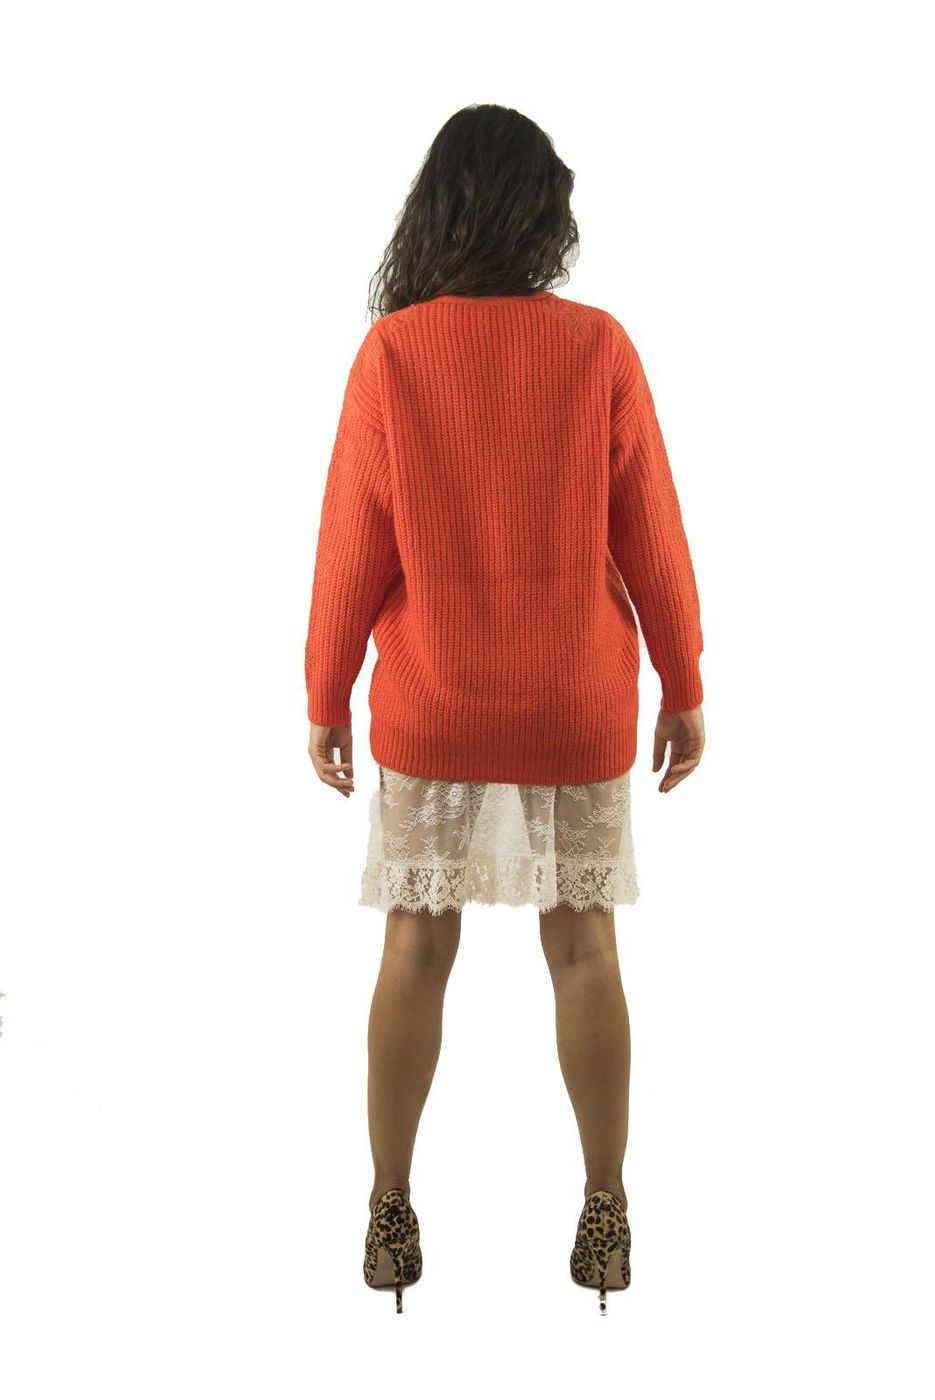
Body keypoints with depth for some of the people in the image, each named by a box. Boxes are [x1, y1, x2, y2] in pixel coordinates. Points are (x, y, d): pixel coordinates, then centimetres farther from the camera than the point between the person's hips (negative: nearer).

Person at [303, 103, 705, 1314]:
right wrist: (684, 688, 7)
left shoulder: (391, 353, -10)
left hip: (429, 713, 0)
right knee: (583, 952, 10)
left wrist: (326, 699, 5)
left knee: (416, 952, 10)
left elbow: (352, 546, -6)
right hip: (579, 712, 0)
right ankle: (606, 1213, 20)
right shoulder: (599, 348, -9)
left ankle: (391, 1214, 19)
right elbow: (650, 536, -4)